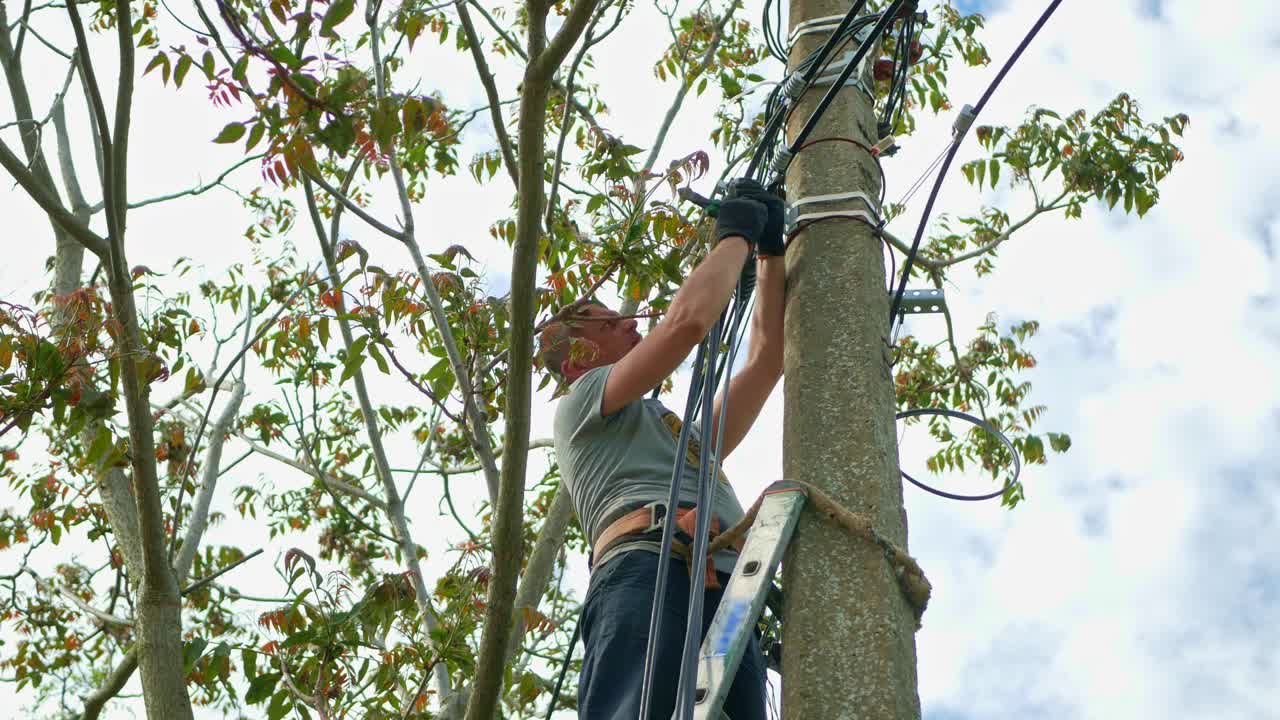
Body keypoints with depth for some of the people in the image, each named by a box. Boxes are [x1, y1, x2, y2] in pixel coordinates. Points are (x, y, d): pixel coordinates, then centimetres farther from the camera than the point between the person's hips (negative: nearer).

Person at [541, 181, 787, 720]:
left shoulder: (686, 437, 45)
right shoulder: (582, 403, 22)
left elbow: (766, 361, 43)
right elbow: (690, 319, 9)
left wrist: (770, 249, 44)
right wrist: (736, 233, 26)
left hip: (727, 604, 7)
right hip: (653, 575, -7)